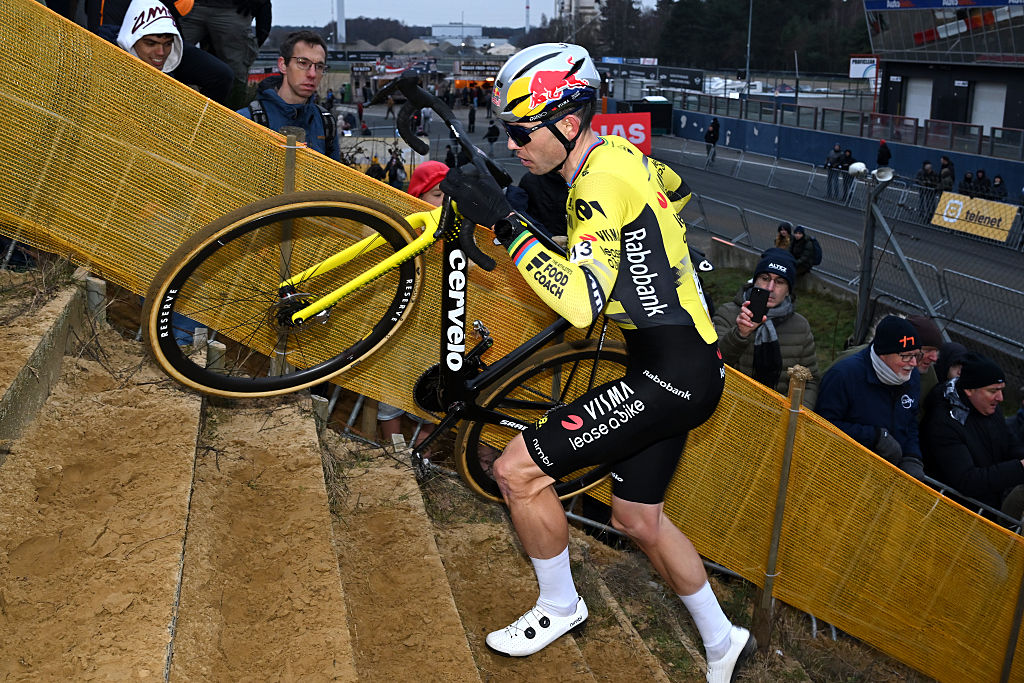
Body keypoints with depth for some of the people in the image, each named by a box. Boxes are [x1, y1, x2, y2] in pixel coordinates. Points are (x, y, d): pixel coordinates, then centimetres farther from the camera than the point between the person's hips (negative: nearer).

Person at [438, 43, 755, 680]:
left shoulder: (602, 182, -19)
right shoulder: (621, 154, 10)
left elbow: (581, 303, -31)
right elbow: (676, 190, 33)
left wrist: (505, 222, -29)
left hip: (672, 374, -10)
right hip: (688, 364, 10)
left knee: (518, 469, -8)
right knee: (638, 519, 20)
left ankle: (559, 607, 15)